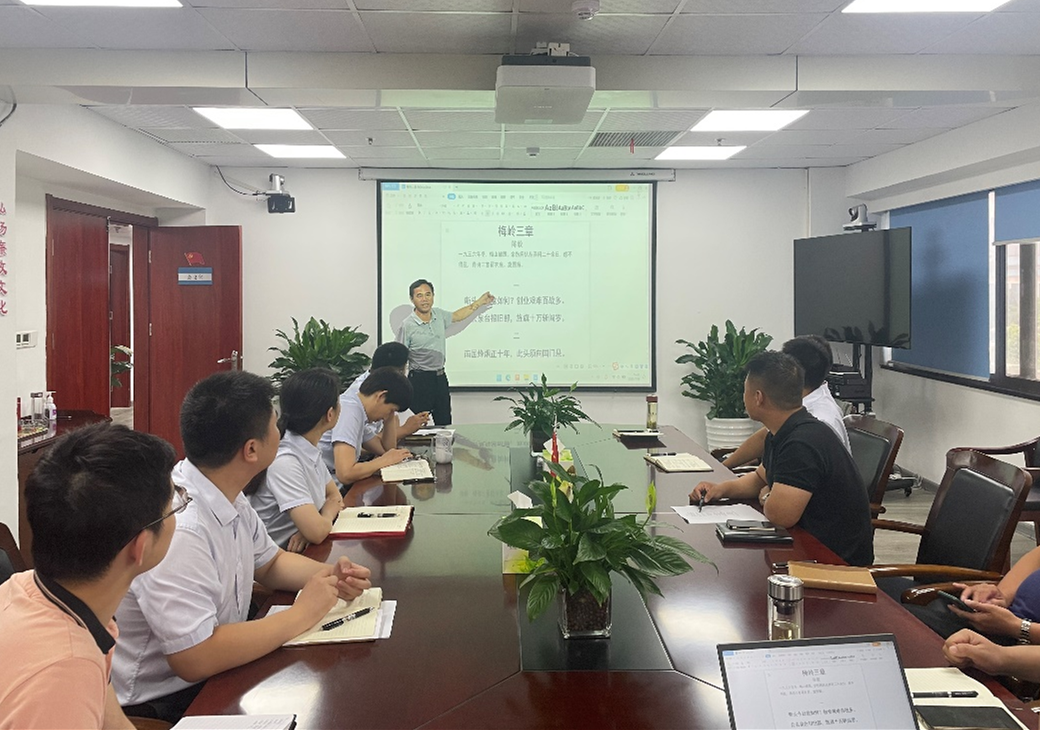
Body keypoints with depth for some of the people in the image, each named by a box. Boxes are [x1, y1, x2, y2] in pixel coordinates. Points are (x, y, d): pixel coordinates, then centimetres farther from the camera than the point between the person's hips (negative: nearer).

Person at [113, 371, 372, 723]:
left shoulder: (229, 498, -1)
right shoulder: (177, 528, -29)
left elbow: (270, 563, 16)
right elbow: (194, 659, -30)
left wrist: (330, 575, -4)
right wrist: (300, 615, -21)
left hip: (218, 670, 8)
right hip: (162, 706, -8)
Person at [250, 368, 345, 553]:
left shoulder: (310, 450, 1)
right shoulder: (284, 461, -23)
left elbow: (335, 496, 11)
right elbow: (317, 531, -28)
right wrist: (328, 513, -6)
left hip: (304, 550, 7)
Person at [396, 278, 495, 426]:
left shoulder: (439, 315, 3)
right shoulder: (407, 326, -13)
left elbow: (456, 316, 26)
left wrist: (479, 302, 29)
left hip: (440, 377, 6)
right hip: (419, 379, -6)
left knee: (445, 424, 9)